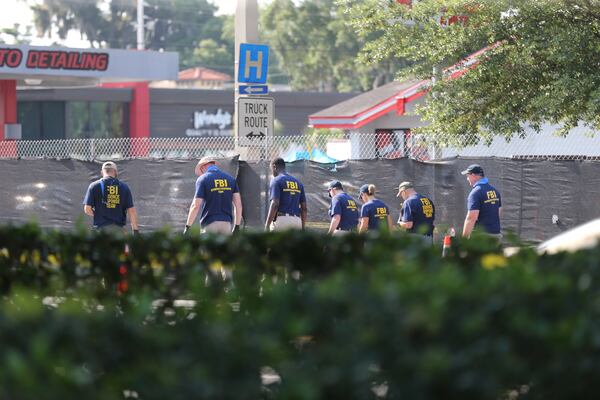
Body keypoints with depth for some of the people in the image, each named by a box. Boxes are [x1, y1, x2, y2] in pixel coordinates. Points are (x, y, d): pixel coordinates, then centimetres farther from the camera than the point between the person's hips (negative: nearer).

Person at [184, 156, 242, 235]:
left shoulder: (202, 179, -3)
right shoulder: (230, 178, 10)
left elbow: (196, 205, -10)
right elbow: (238, 204, 5)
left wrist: (187, 226, -5)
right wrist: (237, 226, 9)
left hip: (209, 223, -4)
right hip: (227, 223, 4)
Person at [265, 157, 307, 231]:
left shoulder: (276, 181, -3)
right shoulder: (298, 183, 17)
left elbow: (275, 204, -15)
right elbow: (304, 208, 14)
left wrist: (267, 225, -16)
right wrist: (303, 227, 19)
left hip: (281, 219, -6)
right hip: (297, 221, 6)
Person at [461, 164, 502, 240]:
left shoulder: (476, 192, -15)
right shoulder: (495, 191, 12)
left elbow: (472, 217, -21)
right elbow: (499, 212, 19)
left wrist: (464, 237, -18)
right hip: (496, 233, 8)